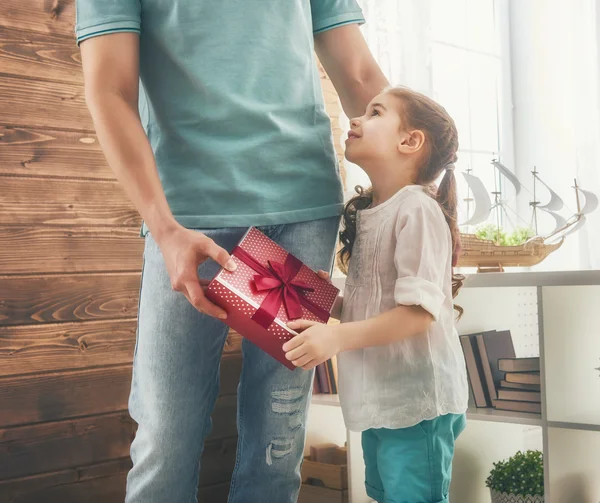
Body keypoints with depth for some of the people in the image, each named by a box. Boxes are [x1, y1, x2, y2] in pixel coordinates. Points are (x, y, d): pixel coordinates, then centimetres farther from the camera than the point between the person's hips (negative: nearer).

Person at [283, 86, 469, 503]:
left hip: (417, 403, -9)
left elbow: (420, 311, -23)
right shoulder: (365, 212, 9)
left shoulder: (417, 209, -18)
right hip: (377, 399, 9)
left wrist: (338, 337, -29)